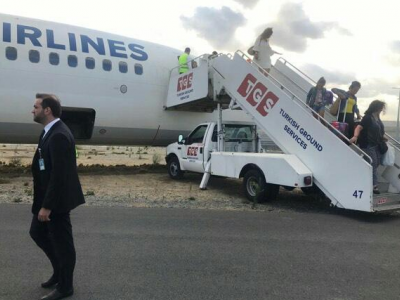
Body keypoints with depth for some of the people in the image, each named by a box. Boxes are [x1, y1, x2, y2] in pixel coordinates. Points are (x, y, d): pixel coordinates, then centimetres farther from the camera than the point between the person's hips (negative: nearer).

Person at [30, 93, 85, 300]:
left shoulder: (59, 135, -24)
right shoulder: (50, 132, 9)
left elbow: (59, 174, -27)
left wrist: (47, 206, -23)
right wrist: (43, 203, 17)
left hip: (57, 200, -10)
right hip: (47, 197, 10)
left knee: (62, 242, 5)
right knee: (37, 233, 22)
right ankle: (59, 271, 38)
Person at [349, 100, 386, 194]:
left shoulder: (377, 118, 10)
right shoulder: (367, 117, -16)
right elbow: (359, 127, -28)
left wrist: (382, 138, 14)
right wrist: (355, 136, -44)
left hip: (376, 144, 9)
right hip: (368, 145, -9)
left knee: (377, 163, 13)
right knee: (373, 165, -6)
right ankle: (374, 185, 1)